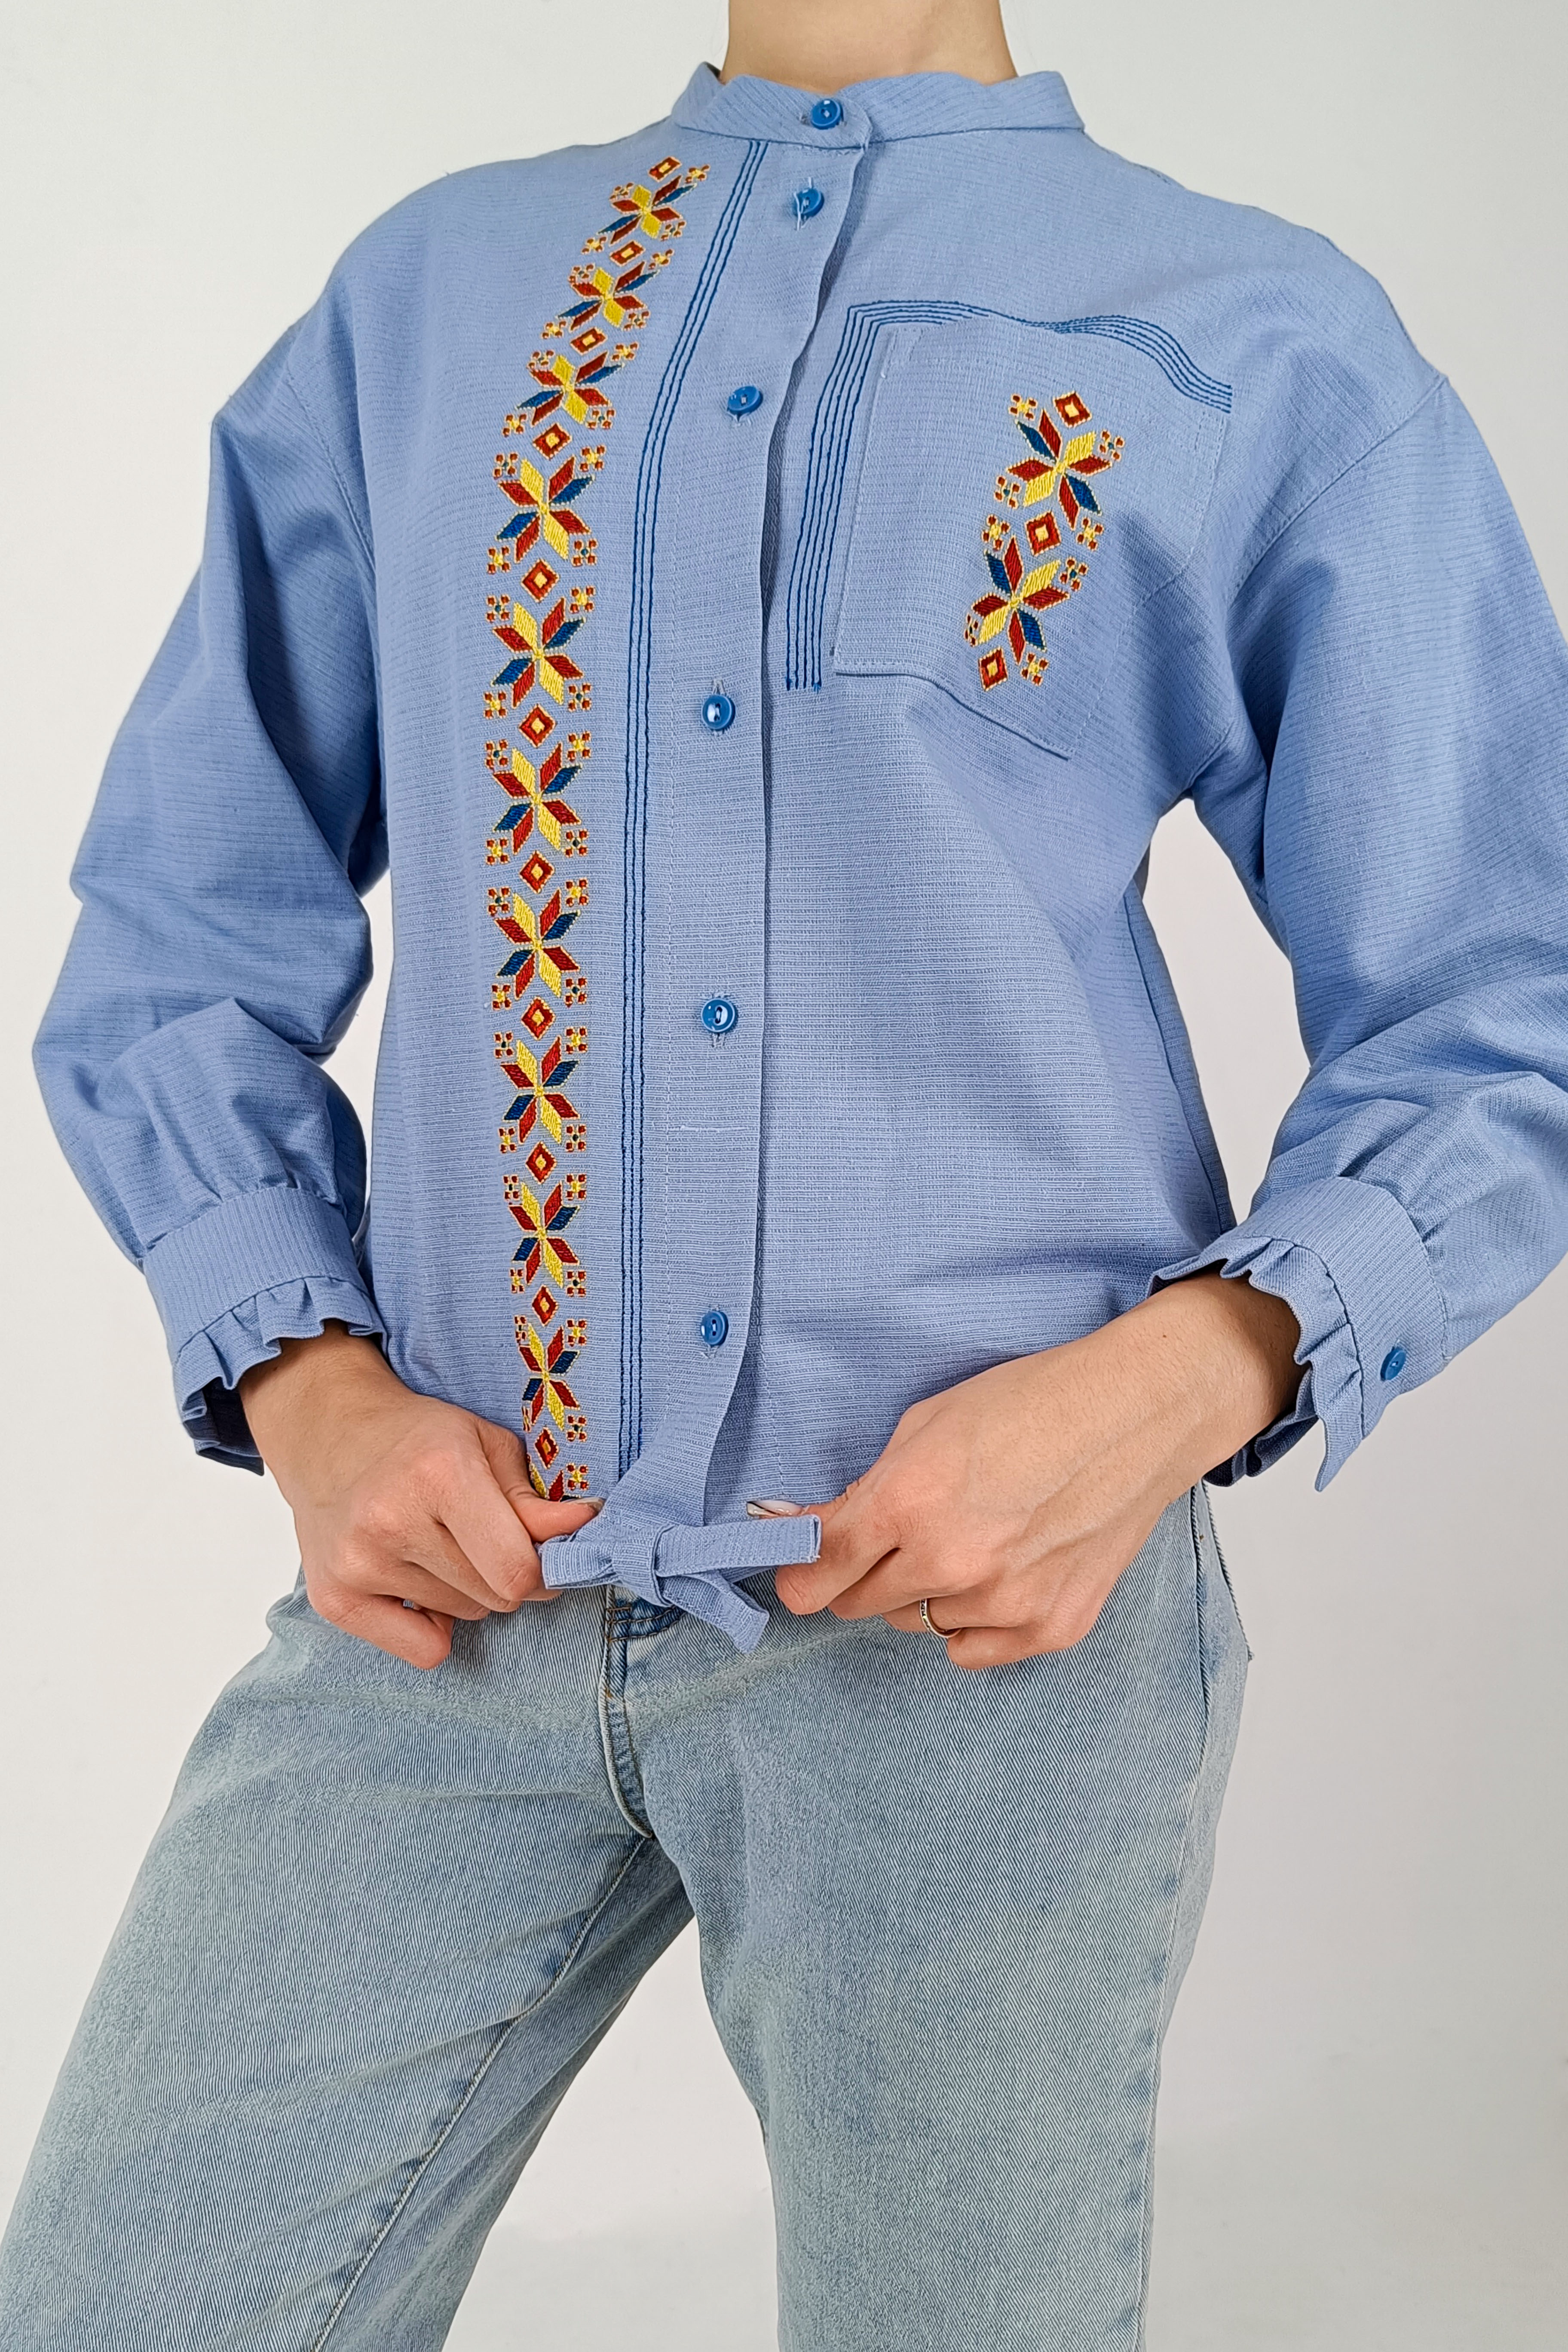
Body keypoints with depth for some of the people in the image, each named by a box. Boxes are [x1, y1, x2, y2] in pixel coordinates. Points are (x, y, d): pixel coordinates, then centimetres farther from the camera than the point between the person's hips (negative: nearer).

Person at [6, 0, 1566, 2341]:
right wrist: (300, 1377, -2)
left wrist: (1195, 1367, -14)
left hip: (989, 1595, -2)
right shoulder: (419, 302, 12)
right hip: (456, 1565, 3)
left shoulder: (1278, 350, 3)